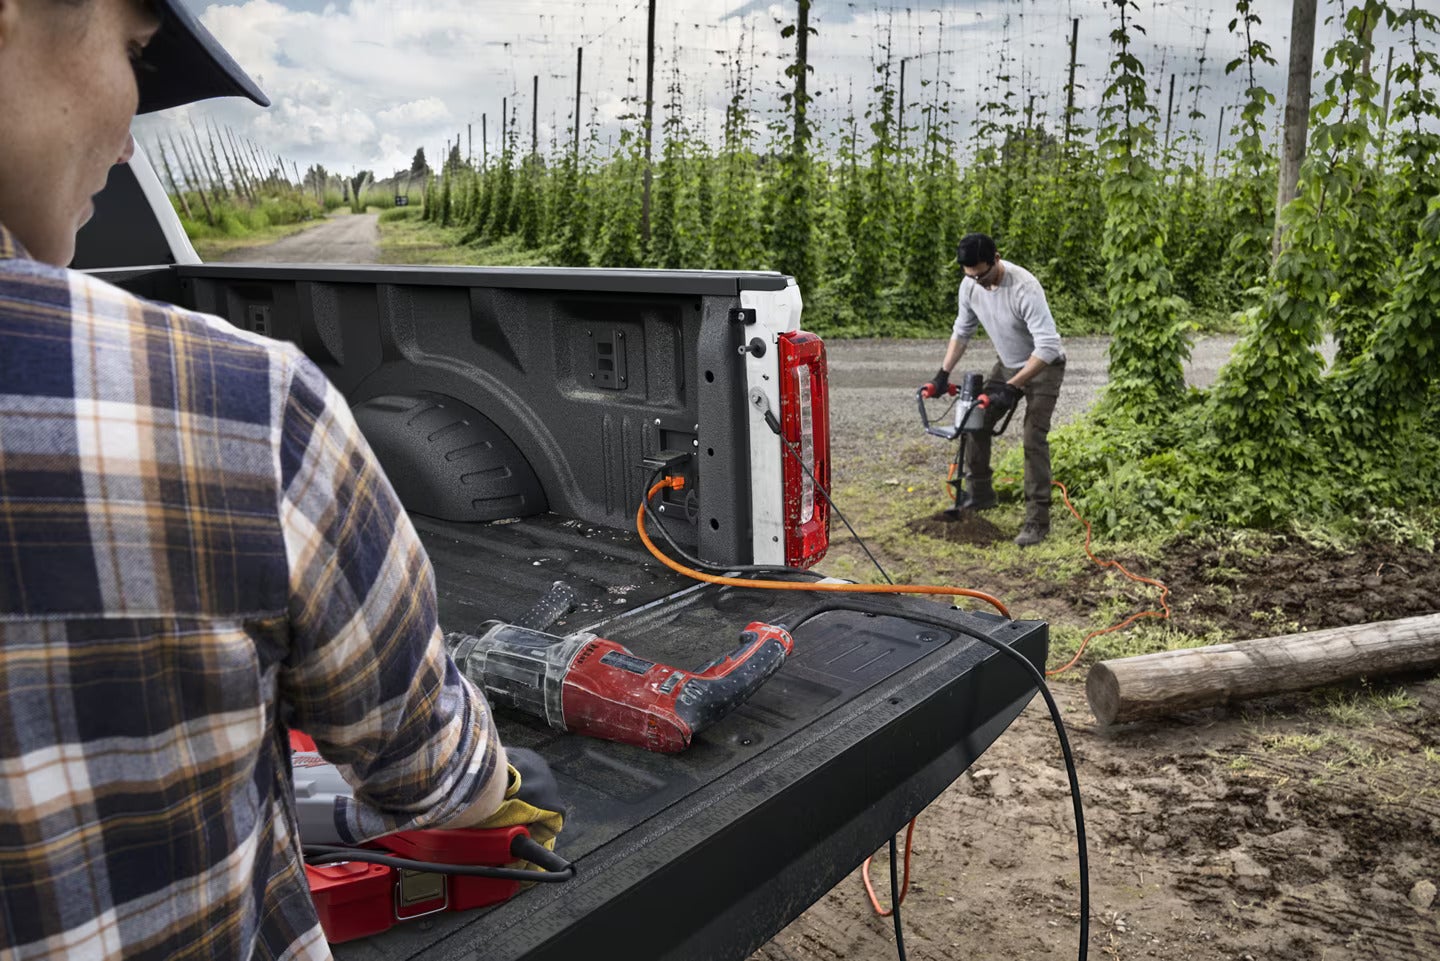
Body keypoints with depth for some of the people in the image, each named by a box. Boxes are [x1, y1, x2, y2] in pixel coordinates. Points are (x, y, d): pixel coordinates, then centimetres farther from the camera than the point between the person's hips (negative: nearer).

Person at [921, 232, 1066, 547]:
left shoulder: (1024, 287, -34)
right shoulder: (969, 286, -13)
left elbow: (1047, 346, -37)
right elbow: (962, 331, 4)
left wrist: (1012, 387, -41)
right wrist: (943, 374, -4)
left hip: (1044, 366, -7)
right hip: (1007, 365, 7)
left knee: (1034, 439, -16)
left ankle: (1038, 520, -11)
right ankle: (980, 493, 25)